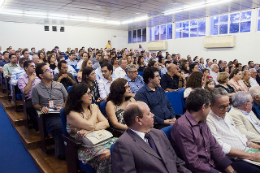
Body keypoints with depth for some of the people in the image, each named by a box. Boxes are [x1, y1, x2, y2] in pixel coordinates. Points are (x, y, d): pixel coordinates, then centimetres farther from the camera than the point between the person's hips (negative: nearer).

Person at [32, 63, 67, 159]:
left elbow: (67, 99, 18)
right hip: (49, 116, -2)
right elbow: (35, 104, 14)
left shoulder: (59, 85, 17)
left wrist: (63, 107, -1)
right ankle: (62, 153, -14)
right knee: (59, 126, -36)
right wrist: (41, 107, -7)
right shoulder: (36, 89, 10)